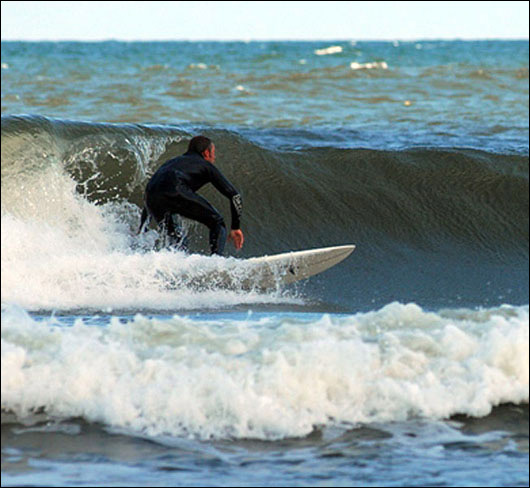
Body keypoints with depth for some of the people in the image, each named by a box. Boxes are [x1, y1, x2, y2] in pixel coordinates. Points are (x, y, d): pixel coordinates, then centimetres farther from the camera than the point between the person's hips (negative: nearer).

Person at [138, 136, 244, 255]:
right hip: (175, 192, -5)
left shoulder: (171, 162, 42)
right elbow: (234, 195, 19)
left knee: (173, 236, 29)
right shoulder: (205, 165, 26)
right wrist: (236, 227, 24)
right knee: (217, 223, 9)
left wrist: (141, 229, 44)